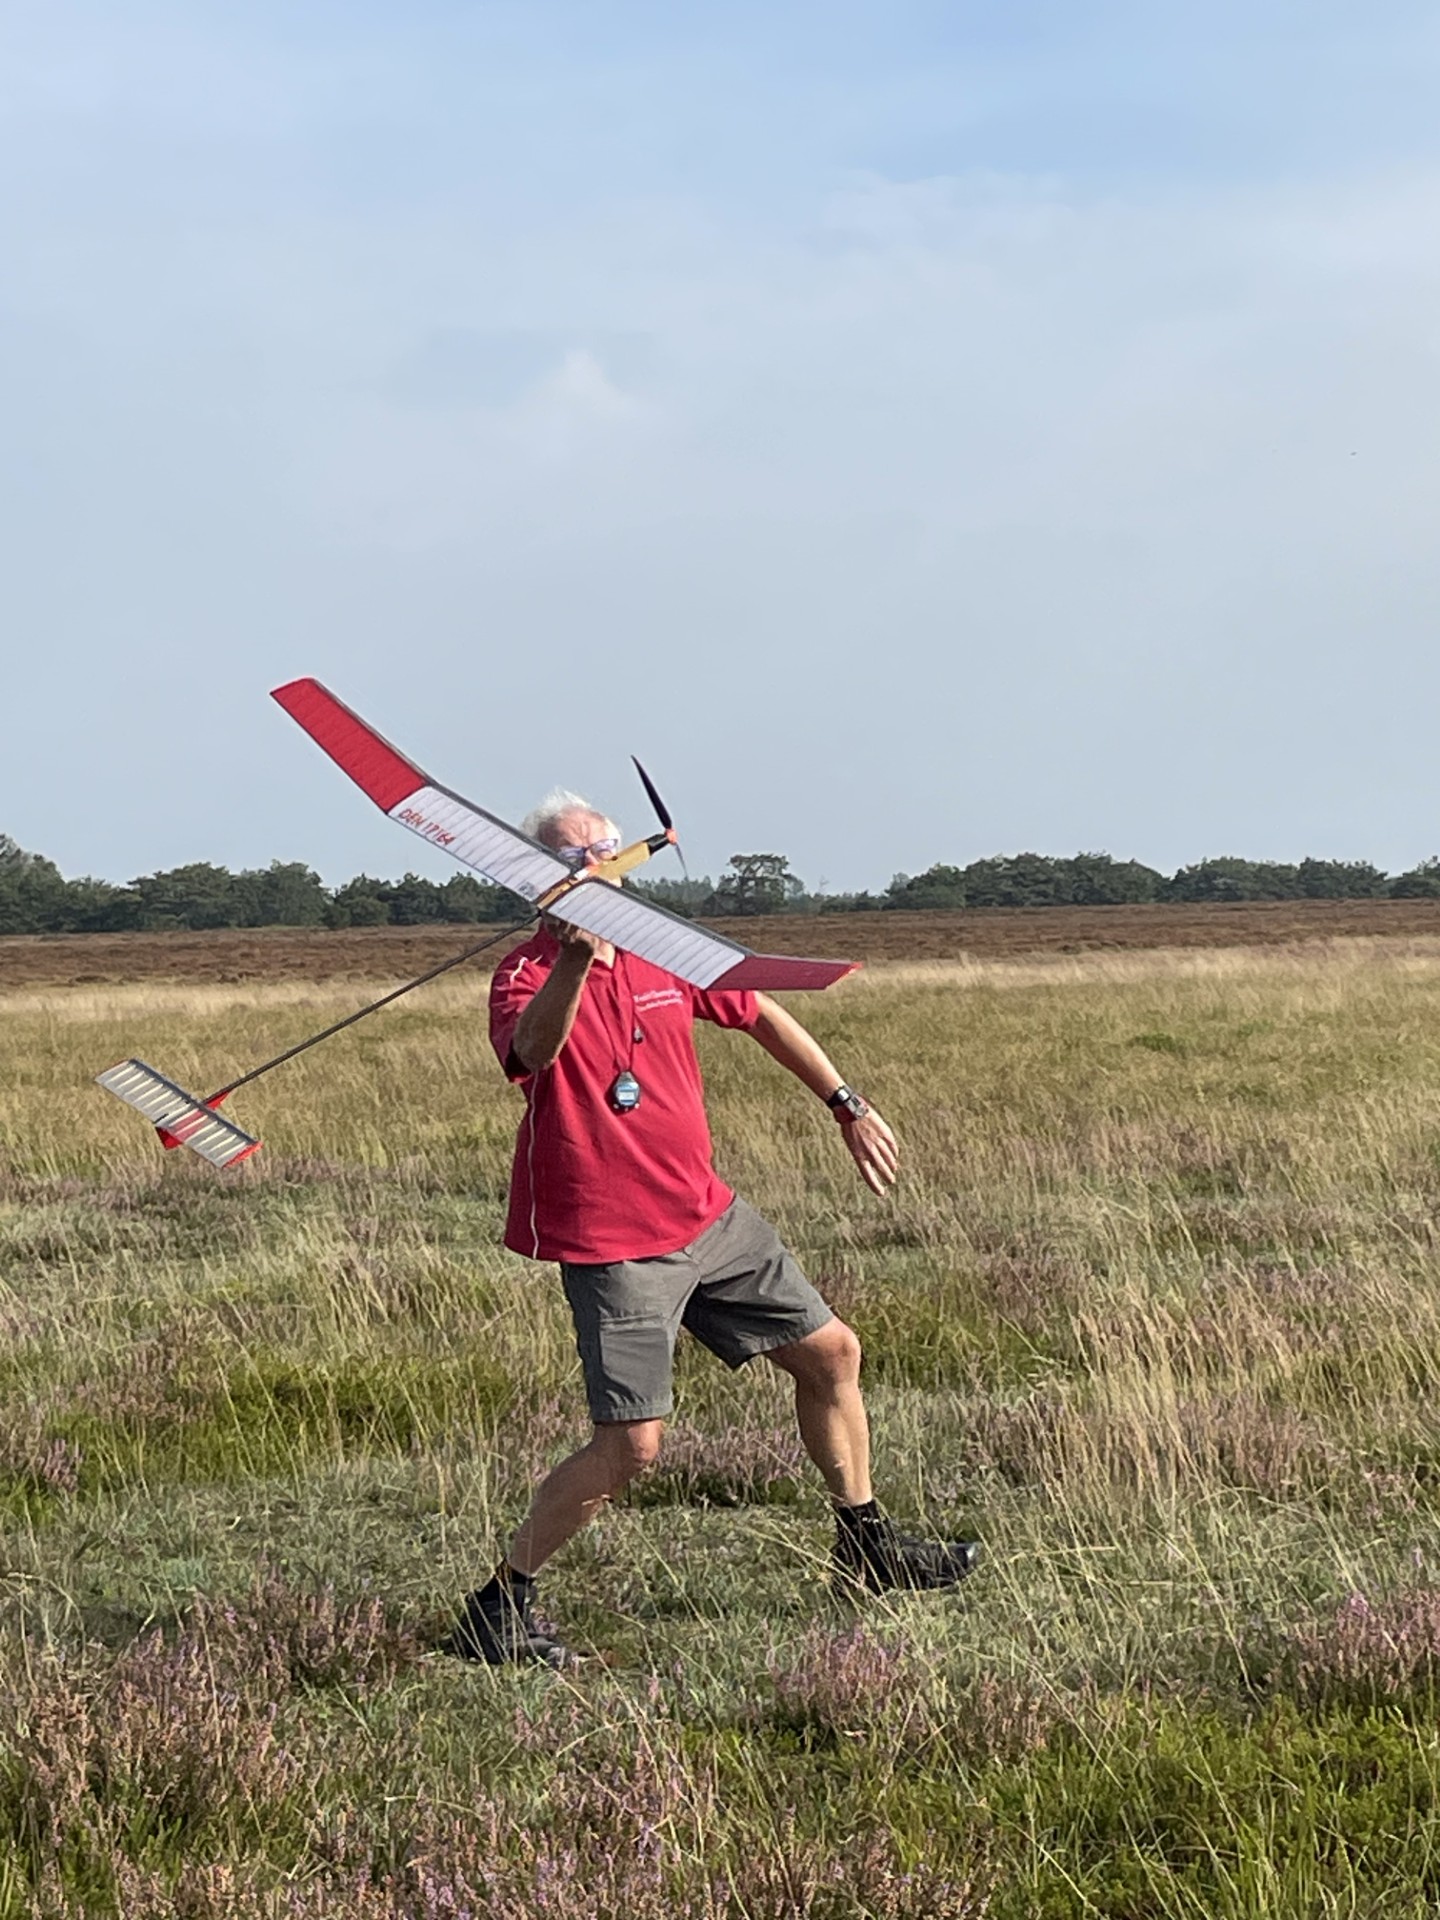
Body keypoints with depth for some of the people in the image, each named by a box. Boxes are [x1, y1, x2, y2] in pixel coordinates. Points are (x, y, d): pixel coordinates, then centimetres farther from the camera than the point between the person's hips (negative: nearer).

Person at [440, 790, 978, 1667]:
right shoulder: (527, 976, -14)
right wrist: (575, 959, -55)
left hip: (709, 1216, 7)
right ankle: (499, 1607, -4)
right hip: (613, 1245, -7)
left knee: (832, 1354, 14)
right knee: (632, 1442, -15)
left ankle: (868, 1545, 33)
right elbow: (533, 1050, -38)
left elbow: (762, 1016, 20)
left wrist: (847, 1105, 24)